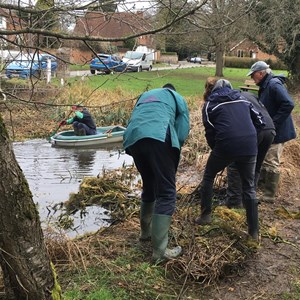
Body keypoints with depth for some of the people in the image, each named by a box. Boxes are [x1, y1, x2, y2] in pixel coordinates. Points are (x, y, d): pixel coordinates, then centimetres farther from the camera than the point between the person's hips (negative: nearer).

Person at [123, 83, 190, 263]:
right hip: (159, 138, -5)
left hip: (133, 139, 5)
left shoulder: (145, 95, 39)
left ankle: (146, 232, 36)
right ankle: (160, 251, -8)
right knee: (167, 193, -3)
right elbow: (183, 130, 13)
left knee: (149, 187, 24)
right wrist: (172, 154, 23)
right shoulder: (177, 97, 27)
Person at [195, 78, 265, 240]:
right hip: (250, 146, 3)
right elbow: (259, 121, 19)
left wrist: (215, 149, 25)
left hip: (226, 145, -3)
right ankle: (254, 231, 18)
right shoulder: (241, 98, 21)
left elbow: (210, 132, 9)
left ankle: (205, 215, 24)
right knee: (249, 187, 16)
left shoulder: (209, 104, 12)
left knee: (208, 177, 23)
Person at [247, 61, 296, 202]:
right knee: (263, 160, 20)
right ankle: (262, 186, 36)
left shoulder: (274, 85, -20)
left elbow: (288, 104, -28)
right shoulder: (265, 86, 10)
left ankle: (269, 196, 9)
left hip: (276, 132, -10)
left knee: (271, 163, -1)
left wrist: (273, 123, -26)